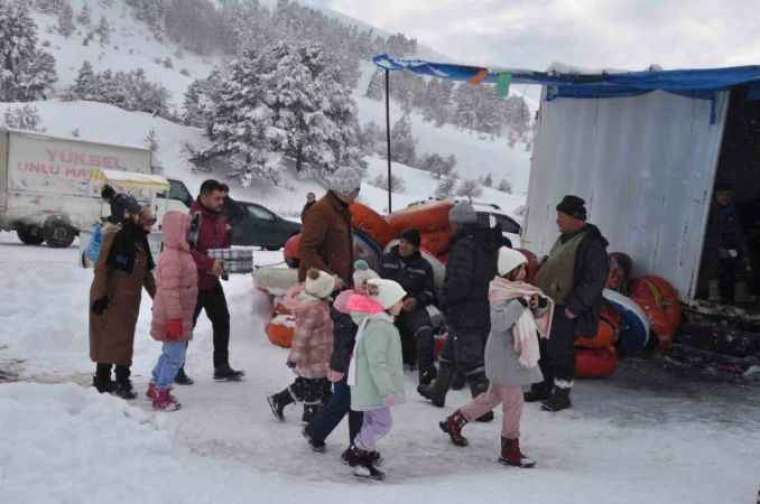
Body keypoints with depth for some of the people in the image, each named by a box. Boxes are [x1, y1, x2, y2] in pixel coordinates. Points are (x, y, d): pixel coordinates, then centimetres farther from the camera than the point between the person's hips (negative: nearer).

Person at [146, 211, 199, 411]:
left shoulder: (180, 255, 11)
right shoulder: (172, 258, -23)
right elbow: (170, 292, -26)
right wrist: (174, 319, -25)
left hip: (180, 317, 10)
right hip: (174, 319, -10)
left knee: (170, 353, 22)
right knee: (175, 356, -3)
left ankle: (155, 386, 34)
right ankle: (161, 395, 6)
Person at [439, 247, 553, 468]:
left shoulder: (520, 290, 8)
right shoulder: (500, 294, -16)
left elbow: (538, 315, 12)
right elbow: (498, 323, -29)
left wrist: (541, 304, -9)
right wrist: (520, 303, -30)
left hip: (515, 353, 9)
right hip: (503, 354, -9)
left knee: (493, 396, 20)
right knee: (514, 402, -3)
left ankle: (454, 422, 34)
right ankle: (510, 451, 10)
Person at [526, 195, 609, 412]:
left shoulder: (591, 245, -16)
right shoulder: (565, 239, 14)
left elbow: (594, 281, -20)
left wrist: (574, 306, -21)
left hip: (566, 311, -9)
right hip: (549, 305, 9)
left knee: (560, 351, -2)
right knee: (544, 348, 15)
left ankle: (561, 394, 10)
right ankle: (544, 387, 28)